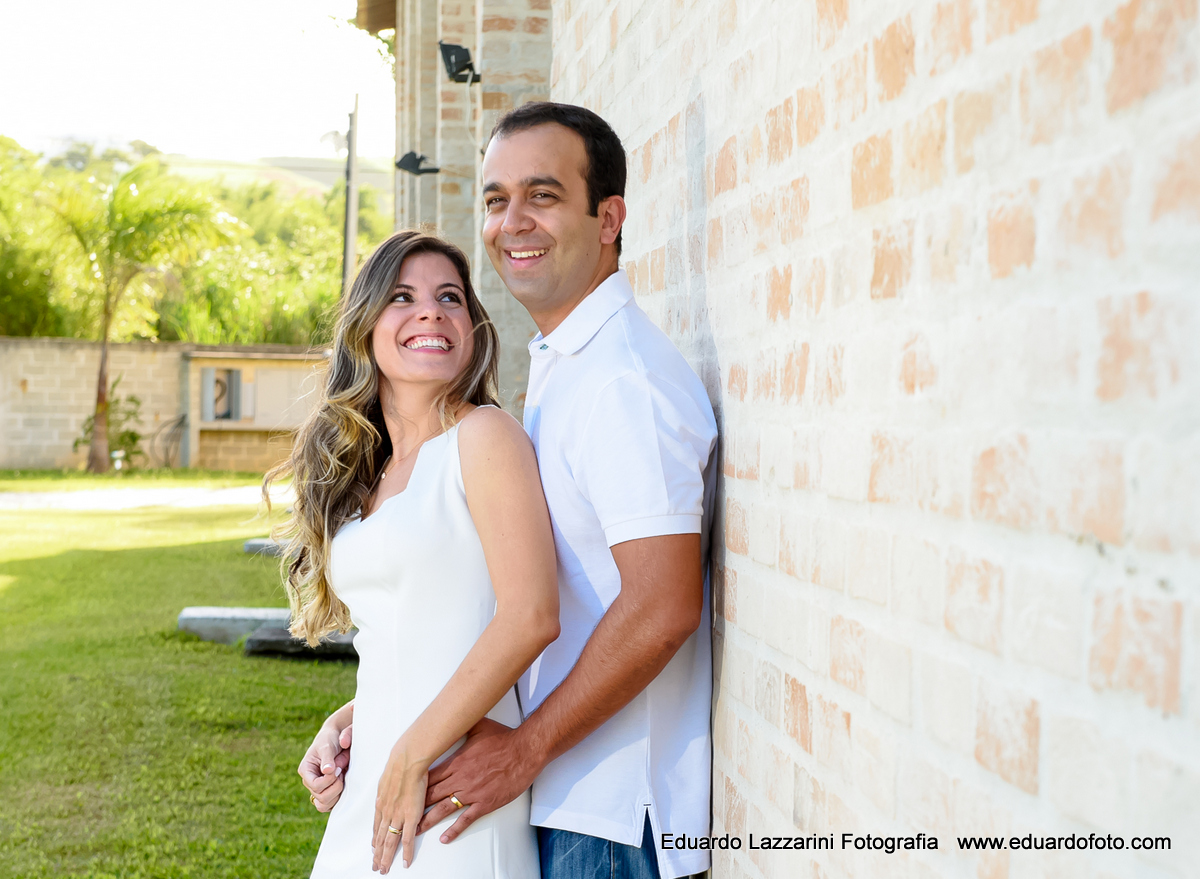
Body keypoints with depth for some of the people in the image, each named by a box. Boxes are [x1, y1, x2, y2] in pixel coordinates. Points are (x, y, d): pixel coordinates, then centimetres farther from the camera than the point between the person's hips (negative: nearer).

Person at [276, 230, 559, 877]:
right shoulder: (363, 472, 13)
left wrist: (414, 753, -18)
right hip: (369, 783, 7)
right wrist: (343, 724, 2)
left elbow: (530, 616, -19)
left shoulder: (484, 436, -9)